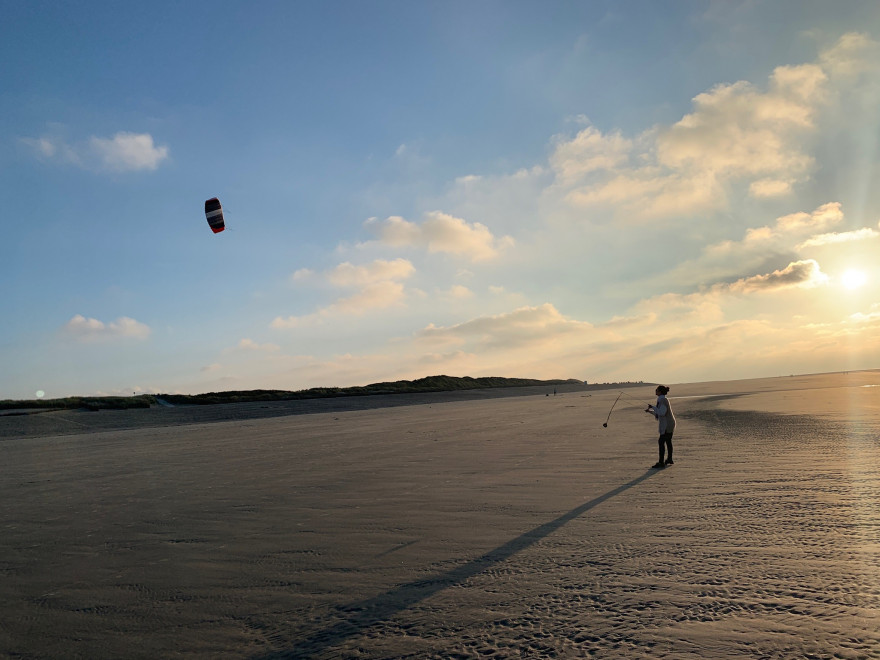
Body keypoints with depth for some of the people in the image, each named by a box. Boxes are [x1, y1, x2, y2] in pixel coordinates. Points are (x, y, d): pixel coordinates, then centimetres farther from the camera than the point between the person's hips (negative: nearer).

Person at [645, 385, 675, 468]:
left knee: (661, 442, -9)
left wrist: (653, 407, -17)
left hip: (666, 425, -10)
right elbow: (658, 413, 19)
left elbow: (662, 413, -25)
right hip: (670, 424, 10)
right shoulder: (662, 399, 13)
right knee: (668, 441, 19)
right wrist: (650, 411, 12)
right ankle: (669, 459, 31)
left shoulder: (662, 400, -17)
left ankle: (661, 462, -10)